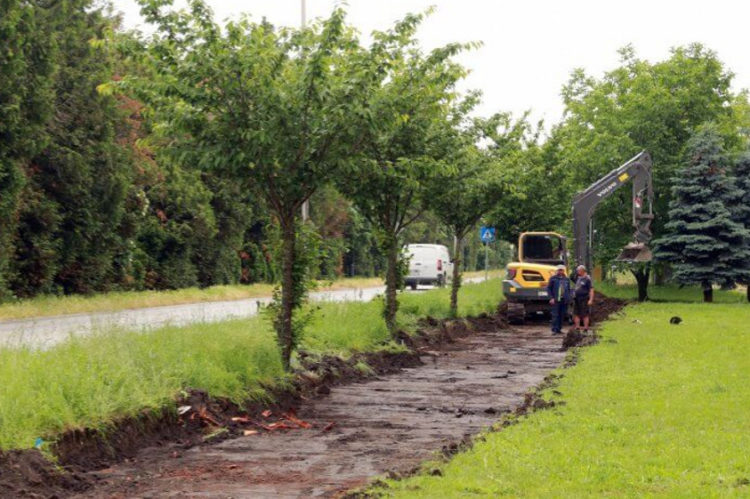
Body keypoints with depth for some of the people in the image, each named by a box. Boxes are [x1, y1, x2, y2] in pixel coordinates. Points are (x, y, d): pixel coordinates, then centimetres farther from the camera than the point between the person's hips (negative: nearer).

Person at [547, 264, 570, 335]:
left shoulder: (566, 279, 13)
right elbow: (548, 288, 2)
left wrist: (568, 298, 4)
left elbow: (568, 289, 17)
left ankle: (559, 329, 12)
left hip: (564, 300, 4)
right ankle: (554, 330, -9)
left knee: (562, 315, 5)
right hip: (556, 300, -4)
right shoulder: (553, 278, 2)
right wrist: (551, 298, -8)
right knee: (555, 315, -9)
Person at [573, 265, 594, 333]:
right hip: (576, 299, 8)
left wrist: (591, 300, -19)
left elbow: (591, 290, -13)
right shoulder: (578, 278, 12)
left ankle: (586, 329, -1)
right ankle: (577, 328, 12)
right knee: (576, 314, 7)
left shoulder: (587, 279, -10)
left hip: (584, 299, -8)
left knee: (585, 315, -4)